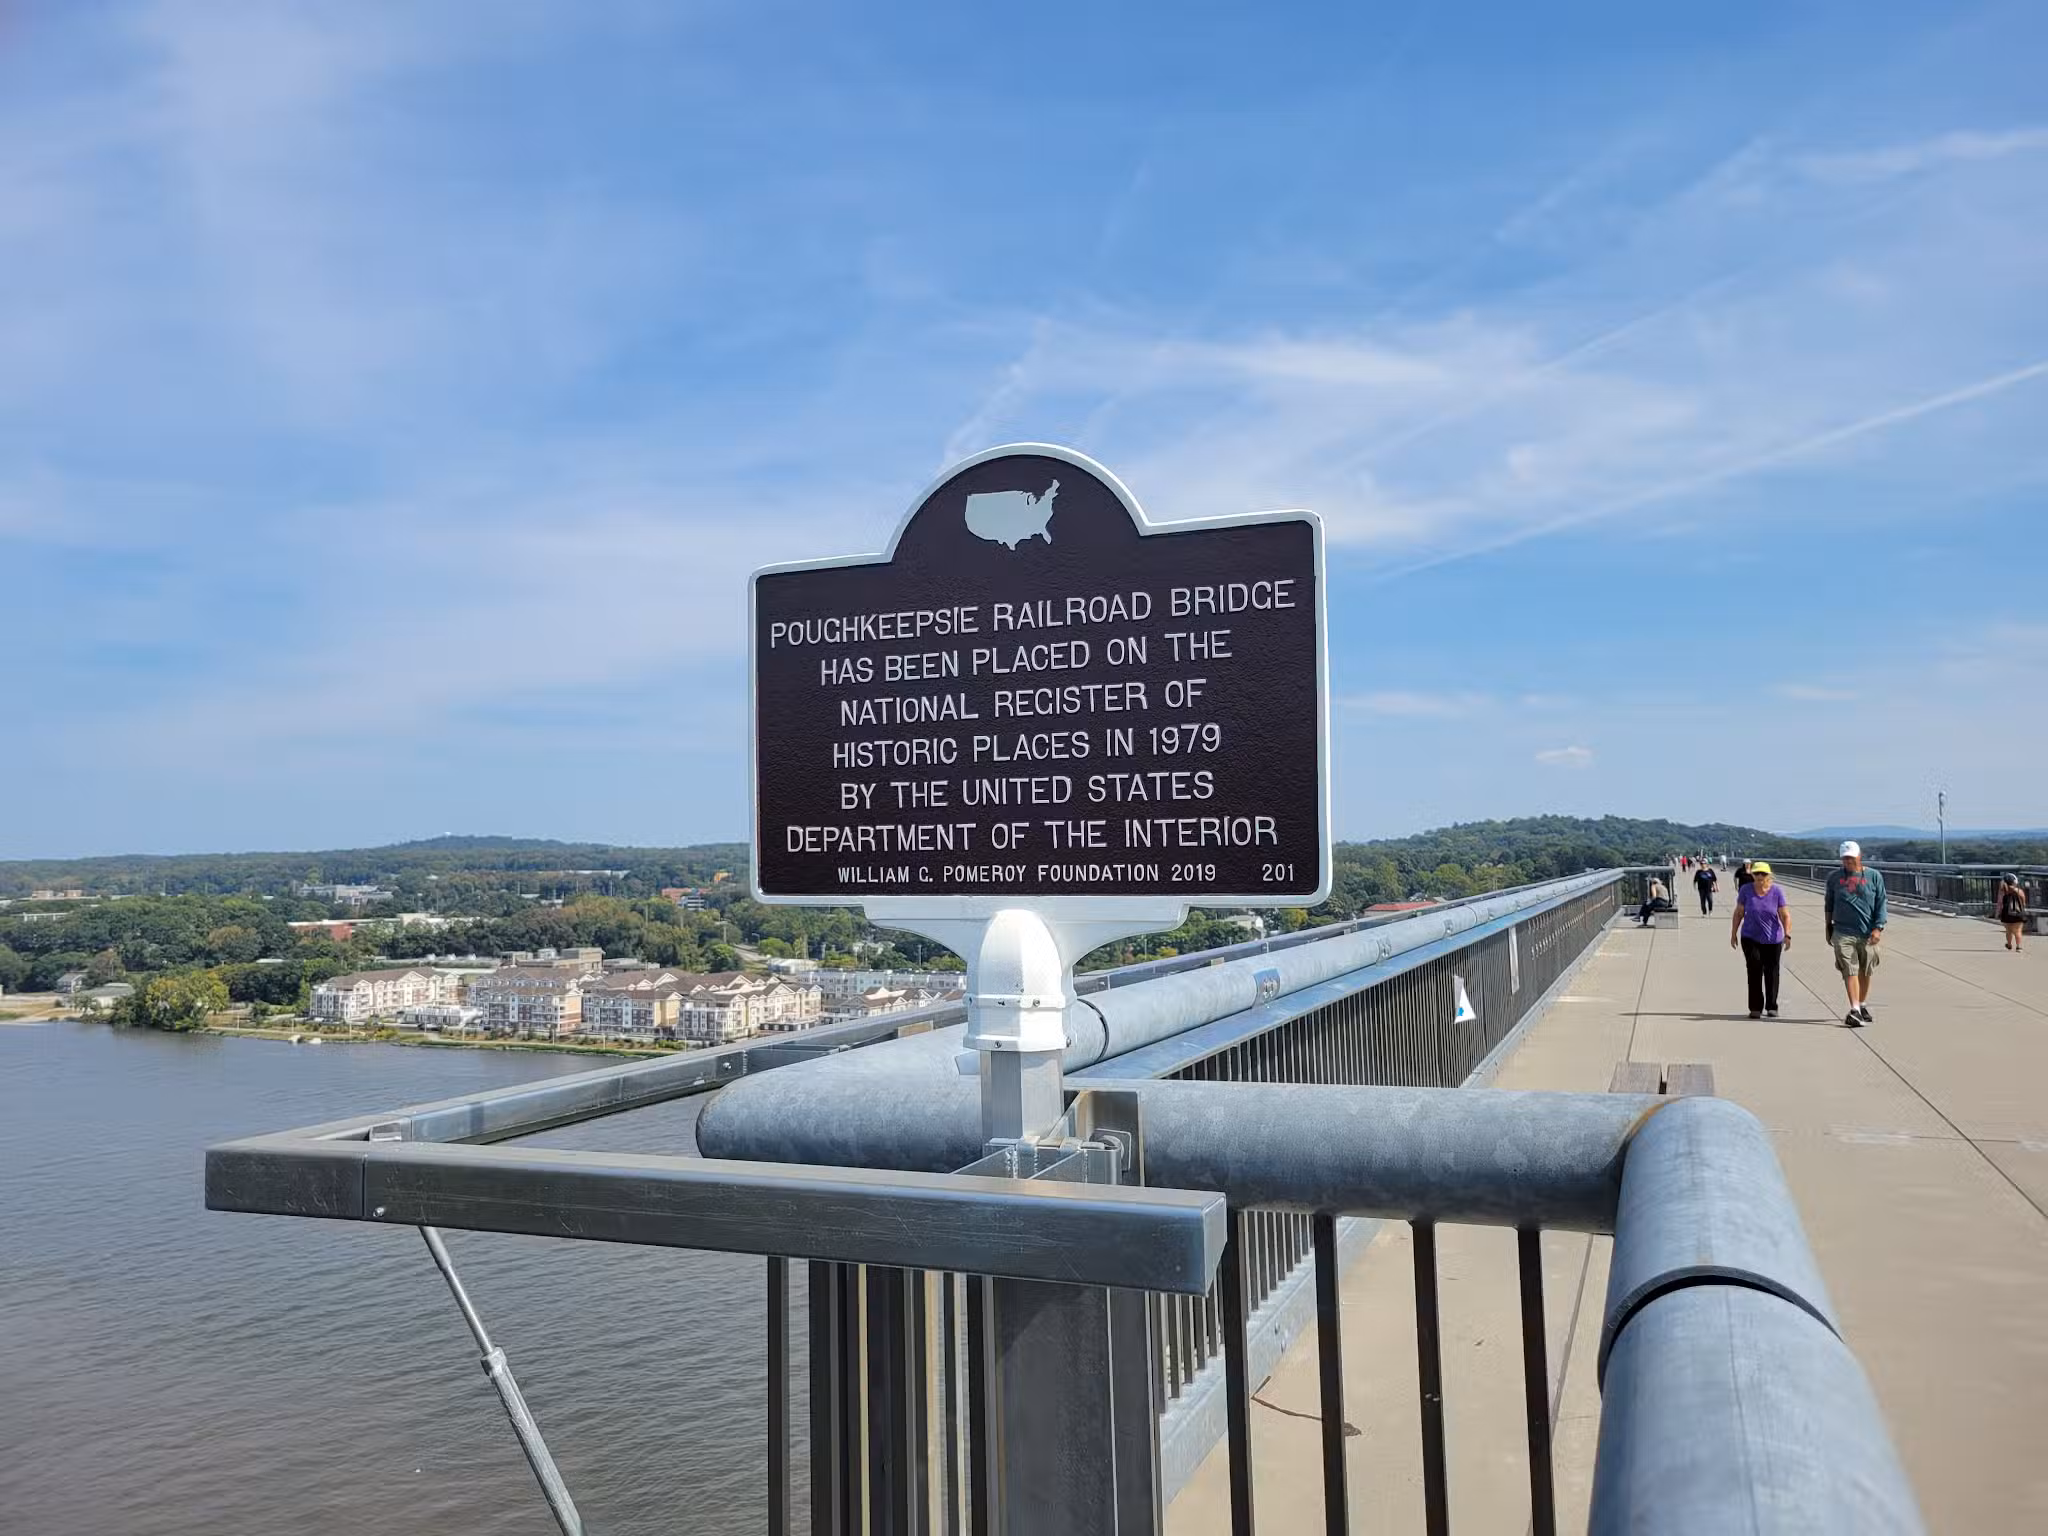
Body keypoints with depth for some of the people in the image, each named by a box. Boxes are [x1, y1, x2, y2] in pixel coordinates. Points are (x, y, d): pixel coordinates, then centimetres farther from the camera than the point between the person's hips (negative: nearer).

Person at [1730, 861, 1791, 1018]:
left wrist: (1787, 935, -18)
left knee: (1771, 972, 7)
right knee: (1754, 971, -9)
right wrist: (1733, 933, 5)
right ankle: (1755, 1008, -4)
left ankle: (1771, 1007, 19)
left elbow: (1785, 916, -8)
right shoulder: (1746, 890, -5)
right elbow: (1738, 913, 4)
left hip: (1773, 940, 0)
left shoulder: (1777, 891, -8)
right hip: (1750, 938, 0)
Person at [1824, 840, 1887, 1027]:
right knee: (1850, 971, -10)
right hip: (1843, 933, -1)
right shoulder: (1834, 877, 6)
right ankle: (1854, 1010, -15)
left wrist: (1878, 928, -8)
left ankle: (1863, 1006, 31)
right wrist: (1828, 927, 17)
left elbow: (1881, 904, 2)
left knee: (1865, 972, 13)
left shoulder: (1874, 877, 3)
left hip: (1867, 934, 1)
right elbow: (1828, 904, 16)